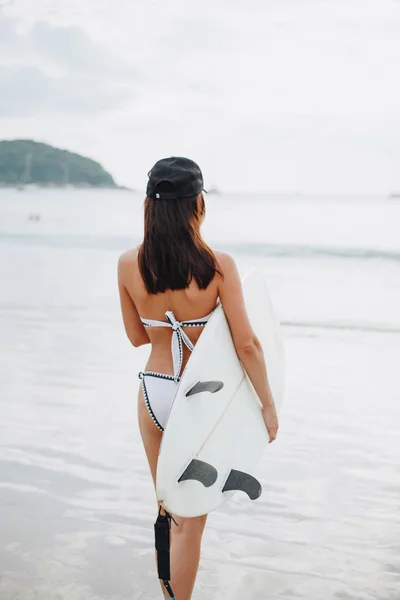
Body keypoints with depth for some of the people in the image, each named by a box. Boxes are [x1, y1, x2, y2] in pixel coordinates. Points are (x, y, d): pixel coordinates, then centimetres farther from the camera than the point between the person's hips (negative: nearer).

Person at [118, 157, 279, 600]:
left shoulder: (129, 264, -8)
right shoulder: (218, 265, -18)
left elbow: (136, 335, 4)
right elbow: (246, 344, -14)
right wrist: (268, 404, -3)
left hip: (153, 394, 4)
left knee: (167, 512, 23)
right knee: (191, 519, 11)